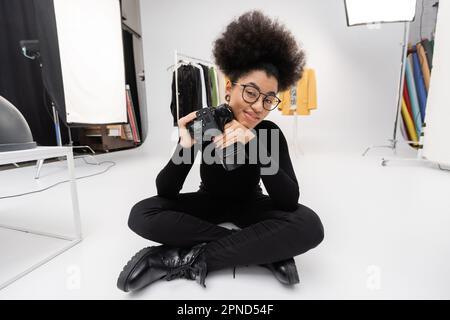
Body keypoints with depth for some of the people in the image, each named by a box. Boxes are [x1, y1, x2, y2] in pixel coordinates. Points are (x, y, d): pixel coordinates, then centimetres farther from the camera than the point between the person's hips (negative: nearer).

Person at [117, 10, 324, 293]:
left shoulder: (270, 133, -18)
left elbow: (290, 202, -28)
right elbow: (165, 192, -19)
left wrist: (256, 144, -40)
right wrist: (185, 147, -38)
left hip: (250, 205, 0)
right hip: (209, 202, 1)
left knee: (309, 225, -28)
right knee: (141, 215, -24)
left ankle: (188, 260, -24)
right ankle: (265, 251, -22)